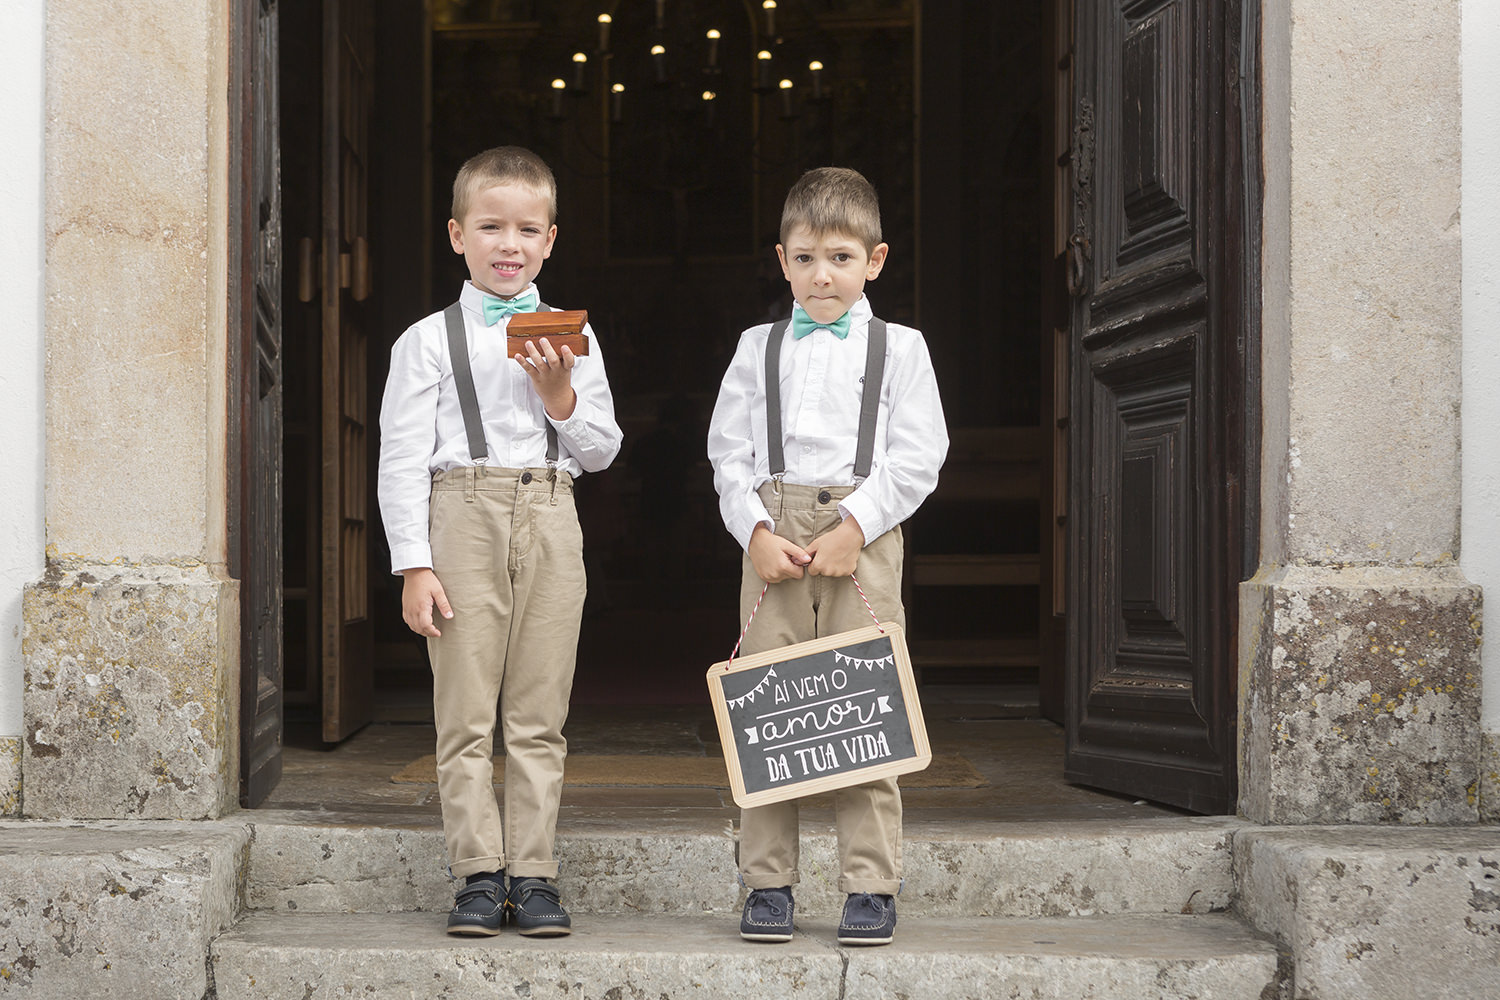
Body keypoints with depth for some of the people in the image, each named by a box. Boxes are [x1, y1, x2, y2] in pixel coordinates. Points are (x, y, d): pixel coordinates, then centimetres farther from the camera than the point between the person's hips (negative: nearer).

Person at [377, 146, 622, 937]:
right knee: (465, 710, -3)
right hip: (464, 514, -2)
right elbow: (402, 457, 1)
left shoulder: (571, 336, 14)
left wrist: (560, 395, -6)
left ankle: (533, 874, 8)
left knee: (539, 714, 2)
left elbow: (602, 450, 12)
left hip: (550, 518, 2)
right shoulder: (428, 340, 5)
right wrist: (414, 564, -7)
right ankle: (479, 875, 3)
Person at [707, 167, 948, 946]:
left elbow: (917, 457, 0)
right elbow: (729, 452, 8)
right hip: (773, 533, 2)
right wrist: (756, 532, -7)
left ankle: (871, 888, 4)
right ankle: (767, 884, 8)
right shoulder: (759, 348, 13)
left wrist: (854, 528, -12)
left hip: (864, 535, -2)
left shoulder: (899, 349, 8)